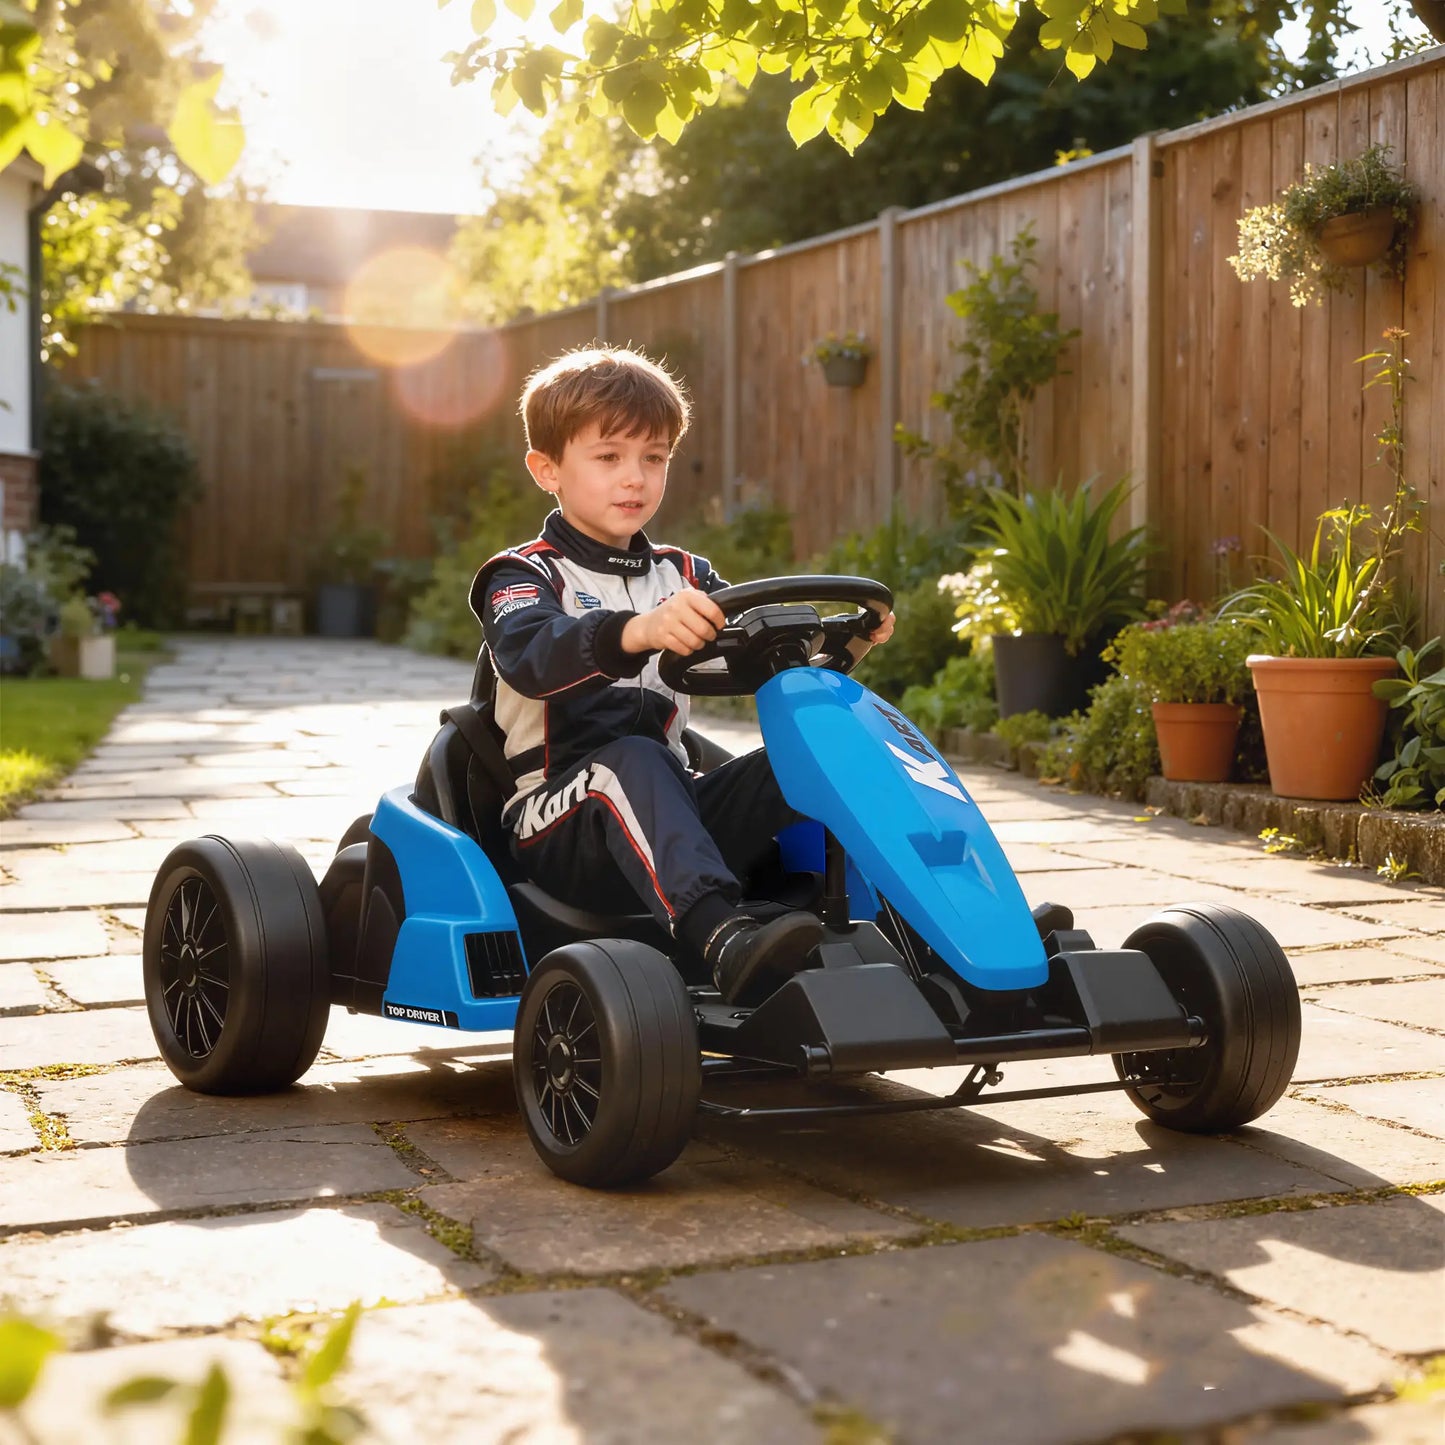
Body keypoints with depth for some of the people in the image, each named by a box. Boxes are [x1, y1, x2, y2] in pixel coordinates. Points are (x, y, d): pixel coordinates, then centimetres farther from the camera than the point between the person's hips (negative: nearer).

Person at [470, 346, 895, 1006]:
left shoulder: (683, 575, 19)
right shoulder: (523, 575, 1)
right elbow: (529, 658, -24)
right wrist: (638, 631, -44)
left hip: (671, 812, 5)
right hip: (555, 825, -5)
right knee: (632, 760, -37)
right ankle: (724, 939, -58)